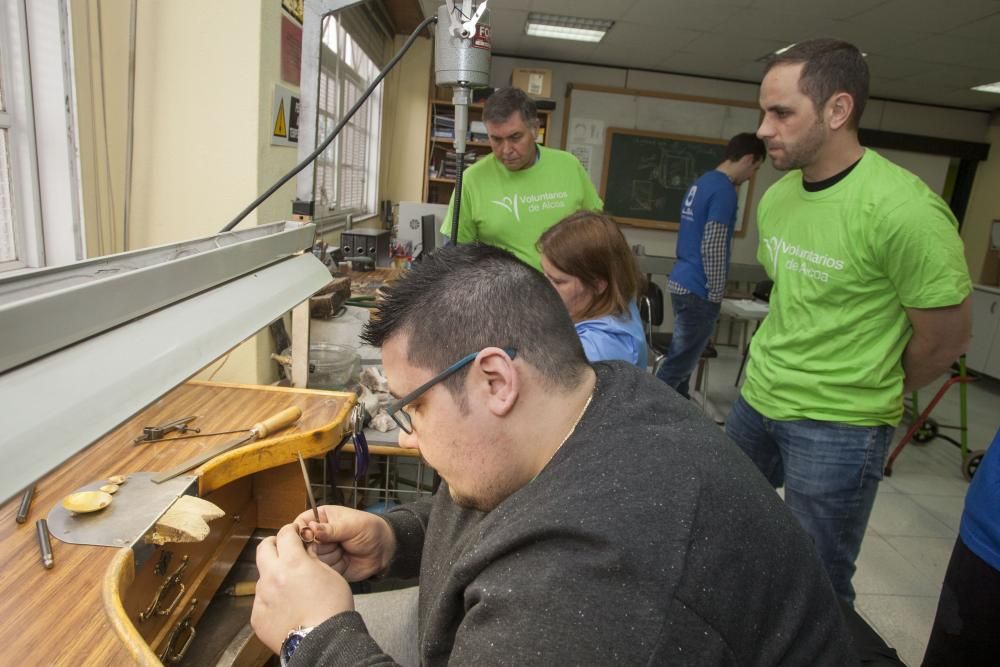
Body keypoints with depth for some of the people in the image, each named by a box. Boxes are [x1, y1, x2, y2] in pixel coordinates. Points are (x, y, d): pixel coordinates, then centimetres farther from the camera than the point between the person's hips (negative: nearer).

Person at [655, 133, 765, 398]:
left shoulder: (701, 182, 13)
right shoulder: (724, 190, -16)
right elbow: (712, 248, -20)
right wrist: (716, 295, -14)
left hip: (681, 282, 10)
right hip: (697, 290, -10)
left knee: (682, 357, 19)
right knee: (679, 362, -1)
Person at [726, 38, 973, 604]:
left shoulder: (904, 210, -21)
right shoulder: (776, 196, 1)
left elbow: (945, 339, -12)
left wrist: (870, 396, 3)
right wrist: (780, 376, 14)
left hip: (839, 428, -7)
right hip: (757, 397, 8)